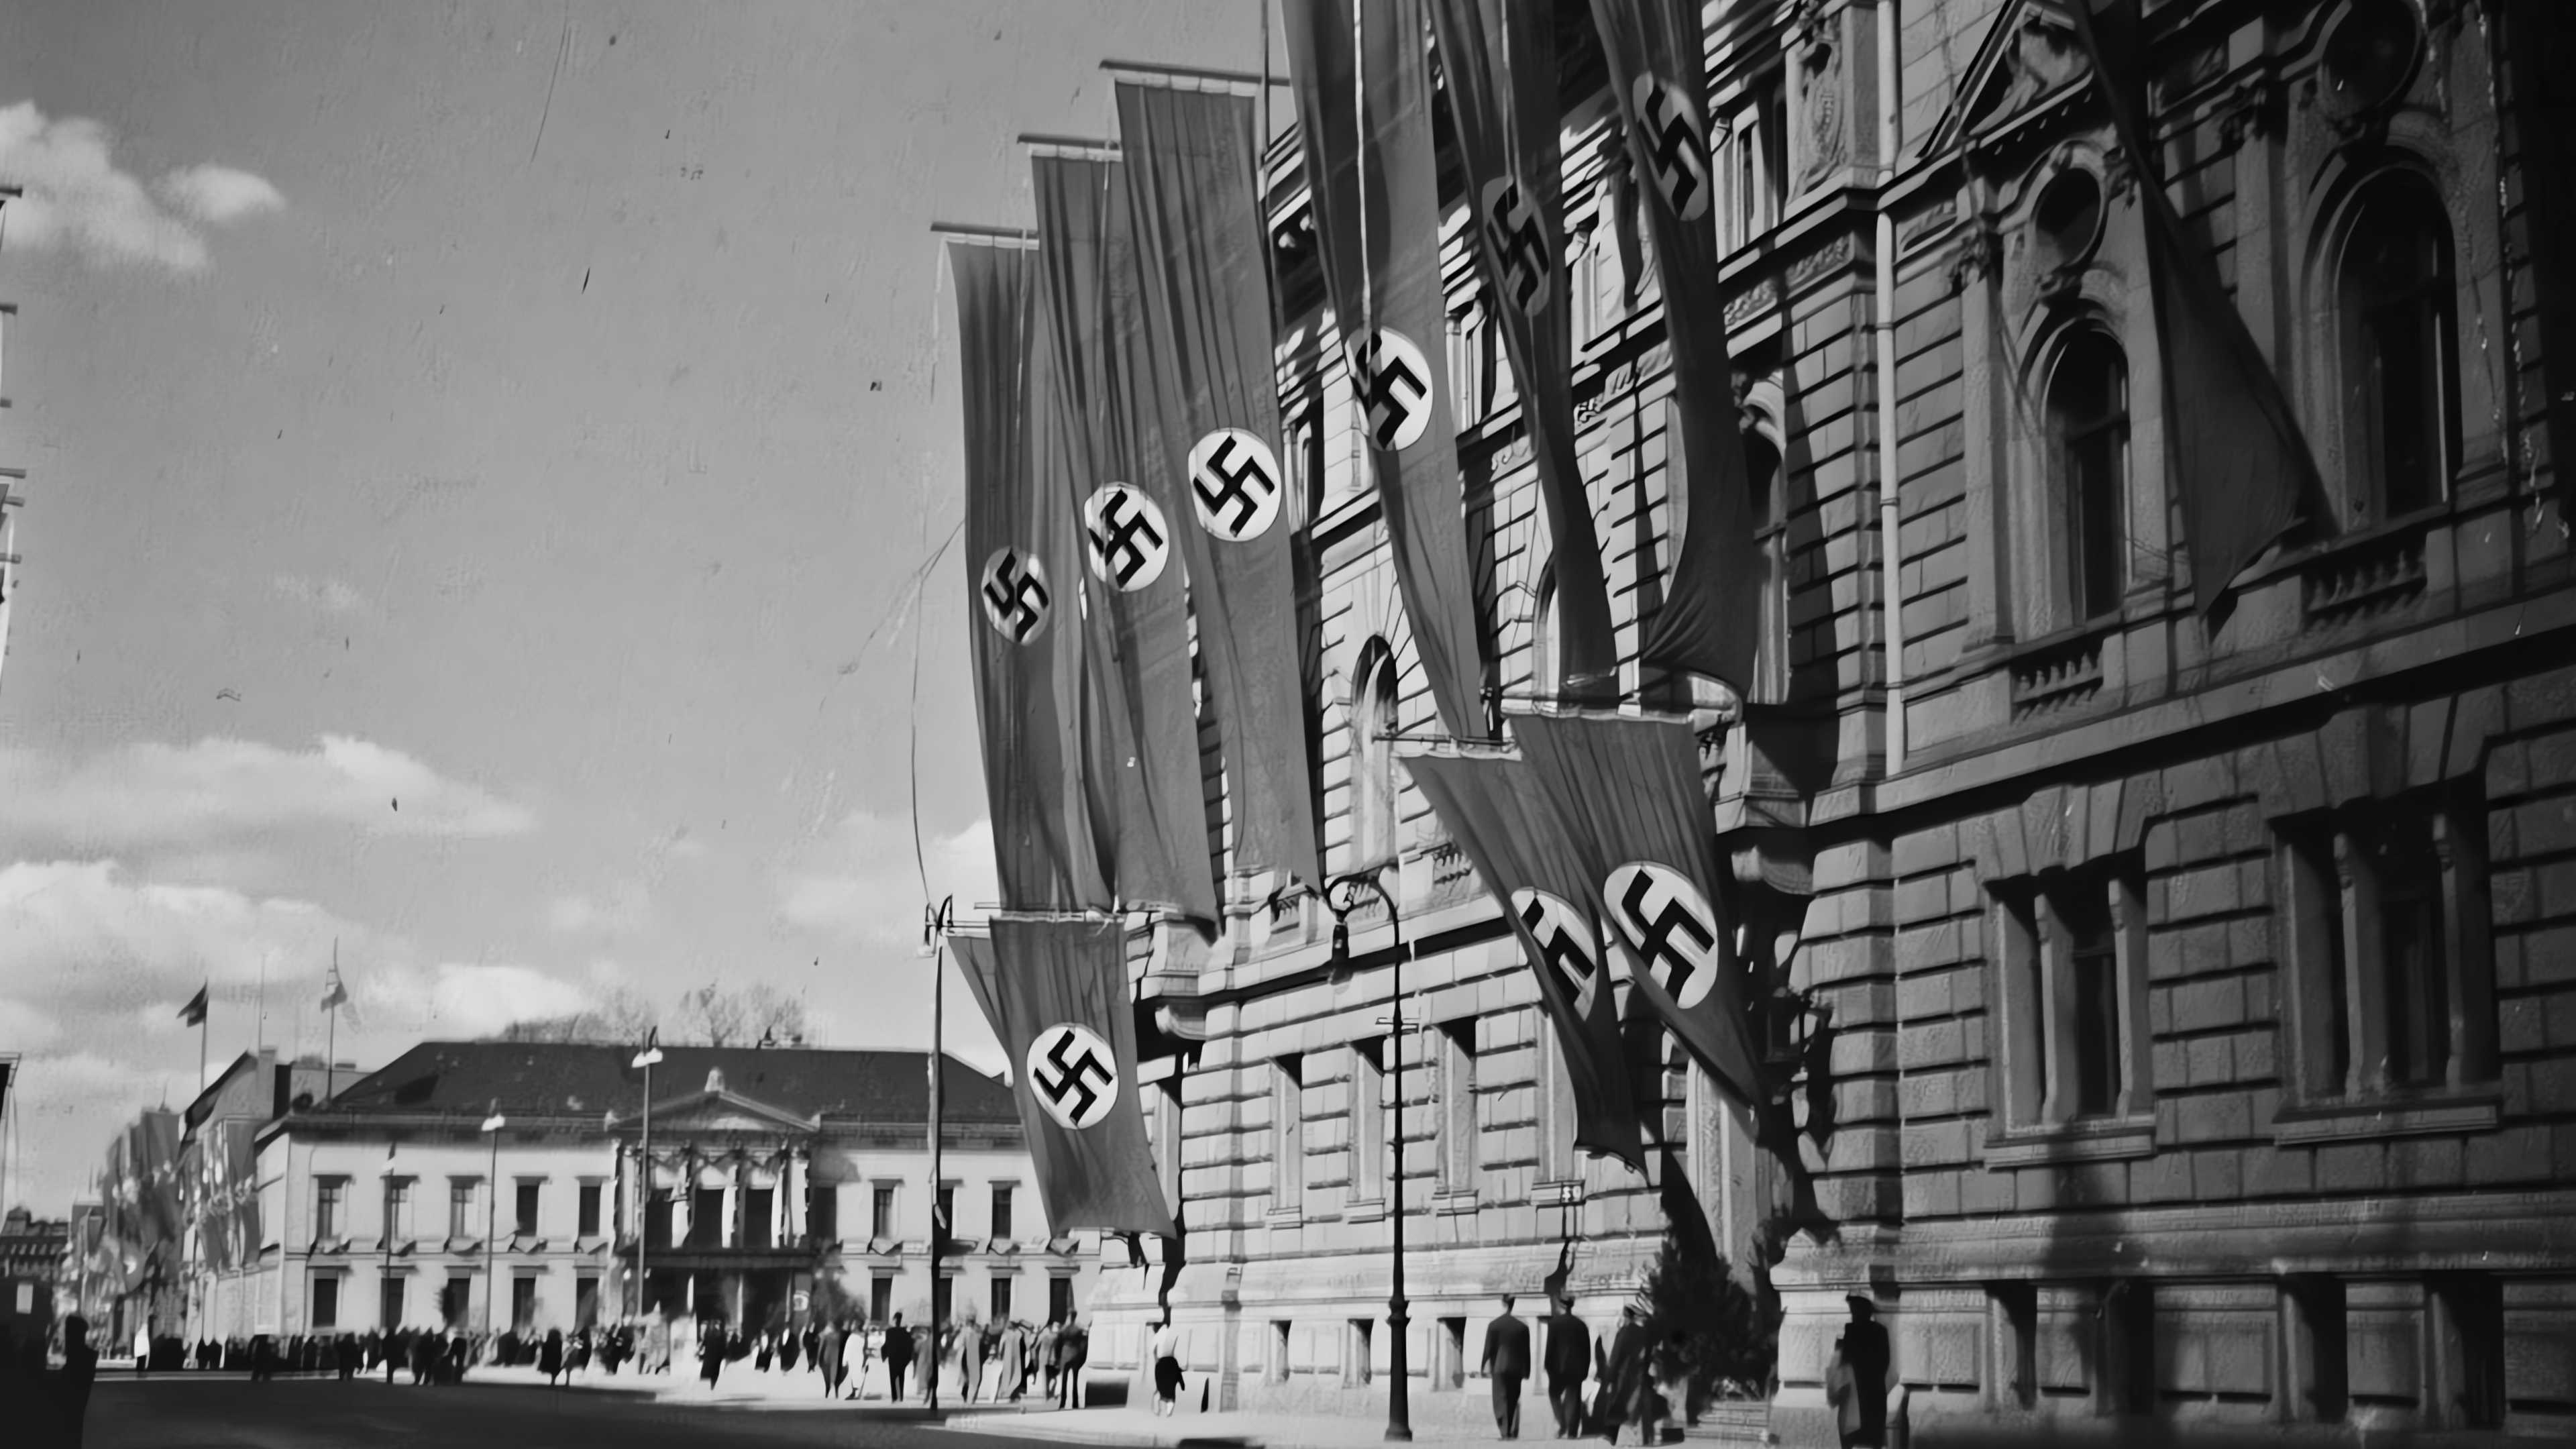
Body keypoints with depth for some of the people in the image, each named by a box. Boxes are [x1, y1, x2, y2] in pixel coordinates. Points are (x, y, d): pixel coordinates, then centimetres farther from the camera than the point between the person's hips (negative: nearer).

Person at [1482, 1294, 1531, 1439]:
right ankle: (1512, 1432, 12)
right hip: (1516, 1368, 2)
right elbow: (1526, 1351, 4)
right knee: (1514, 1401, 13)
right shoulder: (1522, 1326, -1)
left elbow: (1488, 1349, -3)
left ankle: (1504, 1431, -14)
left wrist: (1485, 1367, 5)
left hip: (1499, 1367, -2)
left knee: (1500, 1400, -1)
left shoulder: (1493, 1325, -6)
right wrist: (1526, 1371, 12)